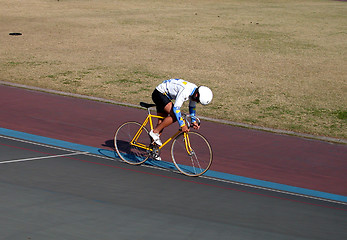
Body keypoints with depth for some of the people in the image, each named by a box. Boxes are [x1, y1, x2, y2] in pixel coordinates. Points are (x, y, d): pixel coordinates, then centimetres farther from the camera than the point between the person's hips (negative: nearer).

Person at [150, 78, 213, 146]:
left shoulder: (195, 90, -6)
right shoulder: (185, 91, -34)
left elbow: (192, 107, 12)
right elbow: (176, 108, -35)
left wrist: (193, 121, 4)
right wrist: (182, 125, -33)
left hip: (164, 95, 9)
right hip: (159, 93, -9)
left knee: (162, 122, 9)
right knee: (175, 116, -20)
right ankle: (155, 132, -11)